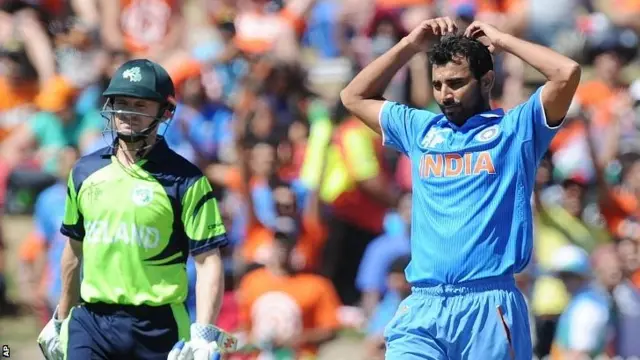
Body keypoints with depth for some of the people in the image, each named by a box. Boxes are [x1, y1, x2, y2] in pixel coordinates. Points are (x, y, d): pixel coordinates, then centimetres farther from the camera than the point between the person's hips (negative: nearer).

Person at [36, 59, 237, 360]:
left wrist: (204, 334, -19)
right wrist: (61, 320, 27)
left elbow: (208, 262, -9)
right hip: (90, 323, 3)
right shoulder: (85, 172, 10)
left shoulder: (185, 180, -4)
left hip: (157, 328, -3)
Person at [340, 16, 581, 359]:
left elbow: (567, 74, -6)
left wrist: (501, 41, 6)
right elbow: (354, 97, 31)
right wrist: (410, 45, 23)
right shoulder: (421, 129, 21)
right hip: (422, 306, 3)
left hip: (489, 305, -3)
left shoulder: (516, 128, 8)